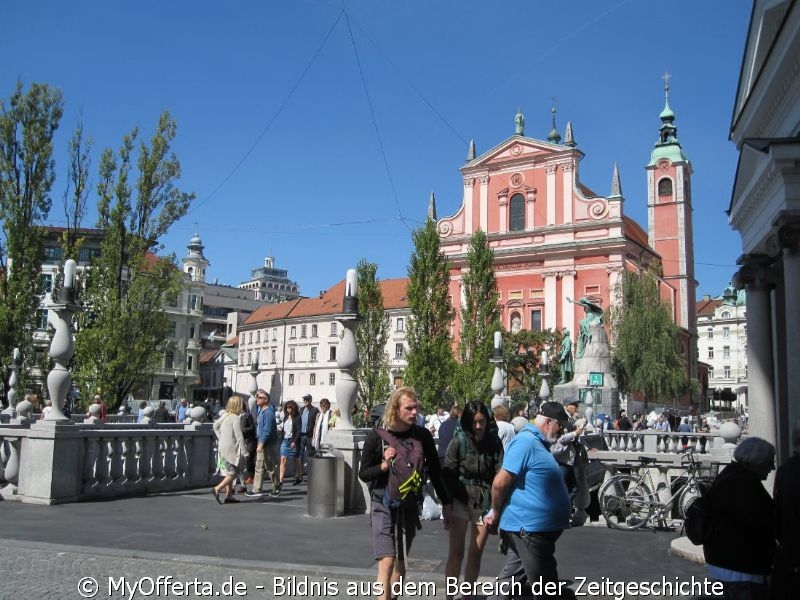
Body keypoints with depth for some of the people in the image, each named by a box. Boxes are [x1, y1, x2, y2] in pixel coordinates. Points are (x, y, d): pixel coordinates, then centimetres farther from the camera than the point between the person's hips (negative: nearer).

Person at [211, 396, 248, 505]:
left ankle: (229, 495, 16)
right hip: (231, 448, -9)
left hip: (222, 447, 9)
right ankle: (217, 489, -13)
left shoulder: (225, 416, 10)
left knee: (229, 472, 14)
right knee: (233, 472, -3)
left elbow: (215, 425, 24)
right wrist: (244, 451, -14)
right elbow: (239, 436, -18)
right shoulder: (236, 418, -15)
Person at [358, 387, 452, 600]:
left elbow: (435, 471, 6)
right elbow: (363, 474, -3)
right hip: (383, 505, -3)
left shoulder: (422, 435, -4)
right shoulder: (377, 436, -11)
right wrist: (383, 465, -22)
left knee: (400, 562, 14)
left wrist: (446, 504, 8)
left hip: (409, 506, 3)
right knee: (386, 561, -13)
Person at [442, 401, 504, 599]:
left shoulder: (495, 442, 0)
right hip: (461, 500, -2)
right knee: (456, 552, -1)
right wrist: (447, 505, -7)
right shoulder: (459, 441, -5)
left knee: (476, 554, 8)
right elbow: (447, 474, -4)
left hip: (485, 502, 2)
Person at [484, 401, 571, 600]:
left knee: (511, 580, 15)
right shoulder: (526, 441, -19)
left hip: (530, 525, 9)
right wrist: (496, 514, -9)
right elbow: (500, 482, -22)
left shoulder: (538, 443, 14)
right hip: (529, 526, -9)